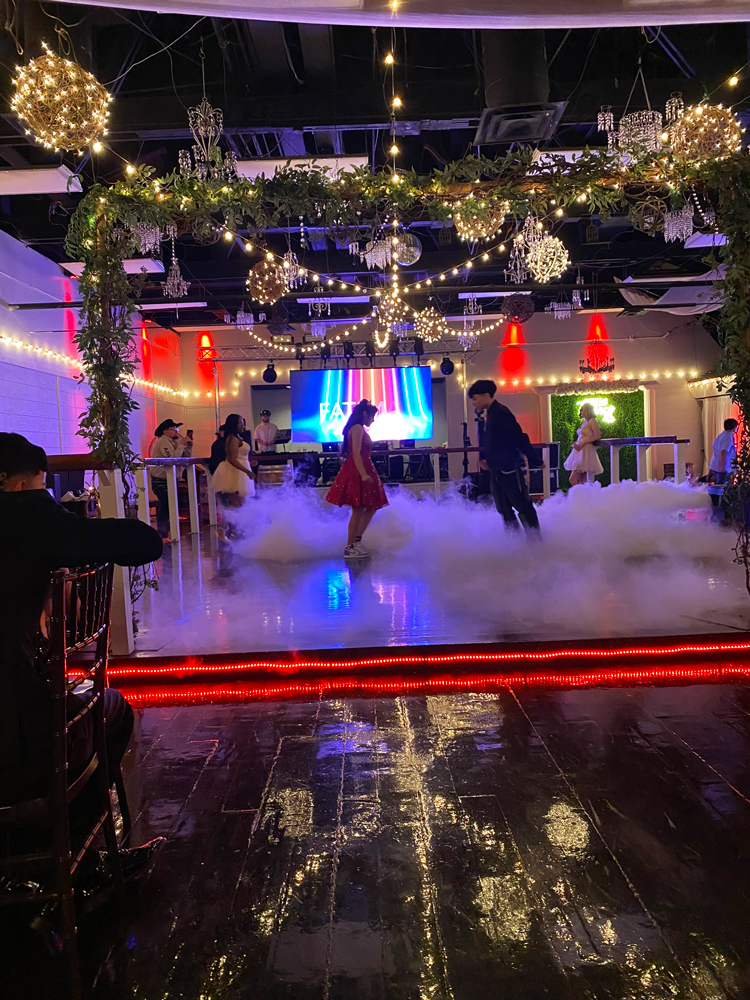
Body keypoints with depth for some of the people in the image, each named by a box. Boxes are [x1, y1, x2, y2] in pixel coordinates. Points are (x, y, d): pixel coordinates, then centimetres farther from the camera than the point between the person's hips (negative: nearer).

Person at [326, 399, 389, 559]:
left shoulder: (359, 429, 19)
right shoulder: (357, 428, -12)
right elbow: (356, 453, -21)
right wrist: (363, 474, -29)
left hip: (359, 471, 10)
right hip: (357, 472, -10)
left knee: (371, 507, 12)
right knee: (358, 510, -6)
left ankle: (356, 541, 14)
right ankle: (350, 547, 0)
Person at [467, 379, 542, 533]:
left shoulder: (500, 413, -16)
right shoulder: (490, 414, 13)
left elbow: (520, 439, -19)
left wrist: (534, 462, -19)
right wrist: (484, 458, 13)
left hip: (510, 470, -10)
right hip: (497, 471, 10)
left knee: (523, 507, -4)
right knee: (504, 510, 14)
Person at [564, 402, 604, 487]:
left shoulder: (592, 421, -6)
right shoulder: (584, 422, 19)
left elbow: (597, 436, -15)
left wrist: (582, 443, -16)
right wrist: (576, 443, 6)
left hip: (586, 451, -9)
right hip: (579, 451, 9)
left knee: (573, 480, -14)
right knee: (582, 481, 6)